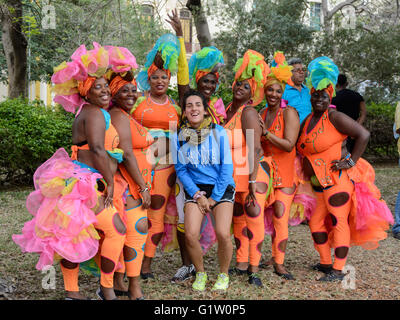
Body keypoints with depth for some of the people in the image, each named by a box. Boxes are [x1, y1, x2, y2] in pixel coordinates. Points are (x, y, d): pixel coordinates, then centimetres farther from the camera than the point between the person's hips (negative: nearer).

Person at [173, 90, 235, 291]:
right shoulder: (180, 136, 0)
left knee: (223, 234, -18)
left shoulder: (218, 132, -6)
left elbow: (227, 167, -5)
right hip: (195, 188, 2)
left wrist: (214, 198, -7)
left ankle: (223, 275, 10)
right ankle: (200, 273, 13)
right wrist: (197, 195, -8)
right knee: (190, 235, -15)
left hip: (221, 186, -1)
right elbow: (181, 169, 2)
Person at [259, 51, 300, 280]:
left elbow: (289, 145, -17)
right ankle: (274, 257, 19)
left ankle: (279, 263, 1)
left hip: (285, 172, -5)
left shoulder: (289, 113, -8)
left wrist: (266, 133, -22)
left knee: (280, 218, -7)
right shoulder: (261, 113, 10)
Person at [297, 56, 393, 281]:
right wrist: (308, 170, 14)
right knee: (316, 222, 11)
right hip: (319, 183, 8)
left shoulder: (334, 117, -10)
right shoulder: (307, 121, 13)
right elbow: (304, 150, 27)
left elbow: (363, 135, -14)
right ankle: (326, 262, 26)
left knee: (339, 221, -6)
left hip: (338, 178, -8)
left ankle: (339, 270, -1)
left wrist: (351, 162, -15)